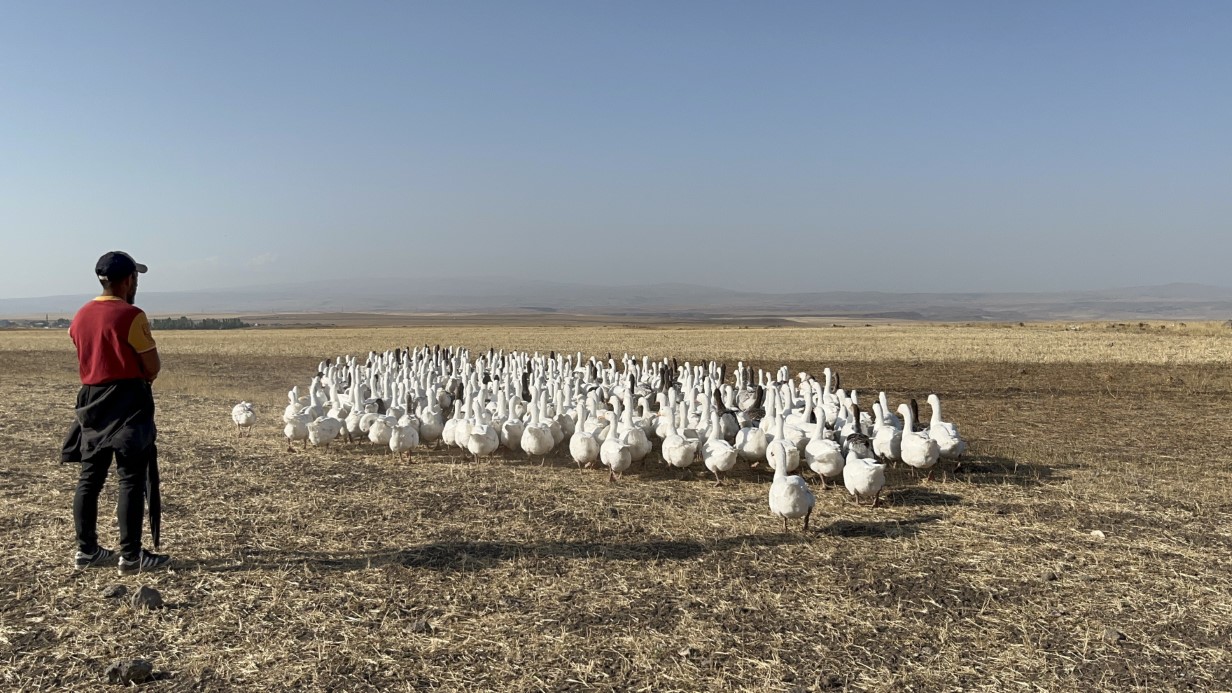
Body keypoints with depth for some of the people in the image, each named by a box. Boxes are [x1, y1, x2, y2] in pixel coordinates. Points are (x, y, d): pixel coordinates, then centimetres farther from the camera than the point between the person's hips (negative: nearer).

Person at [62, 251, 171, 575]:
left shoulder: (81, 316, 9)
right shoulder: (131, 316, -14)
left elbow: (93, 357, 16)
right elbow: (153, 368, -12)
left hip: (92, 402, 8)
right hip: (127, 402, -8)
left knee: (90, 478, 12)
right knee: (131, 480, -4)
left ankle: (86, 550, 20)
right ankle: (131, 555, -1)